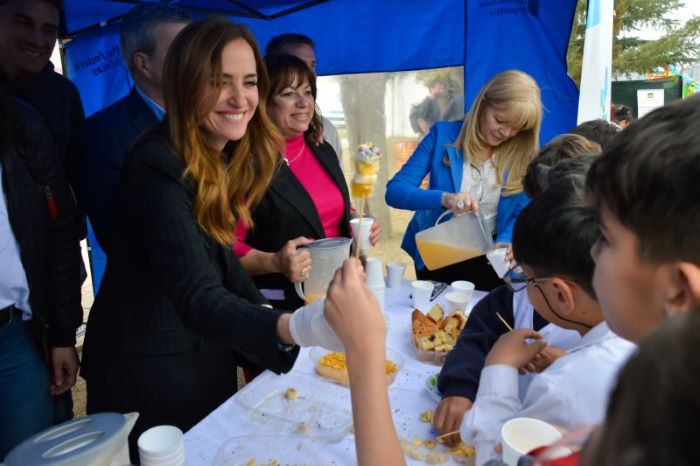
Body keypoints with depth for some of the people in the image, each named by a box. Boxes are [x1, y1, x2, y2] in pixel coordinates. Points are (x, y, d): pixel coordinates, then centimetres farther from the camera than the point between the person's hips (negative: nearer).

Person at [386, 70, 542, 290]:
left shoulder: (524, 155, -2)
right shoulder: (443, 135, -7)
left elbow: (521, 214, -3)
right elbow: (395, 191, -14)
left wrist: (503, 244, -24)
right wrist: (445, 198, -30)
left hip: (489, 260, 1)